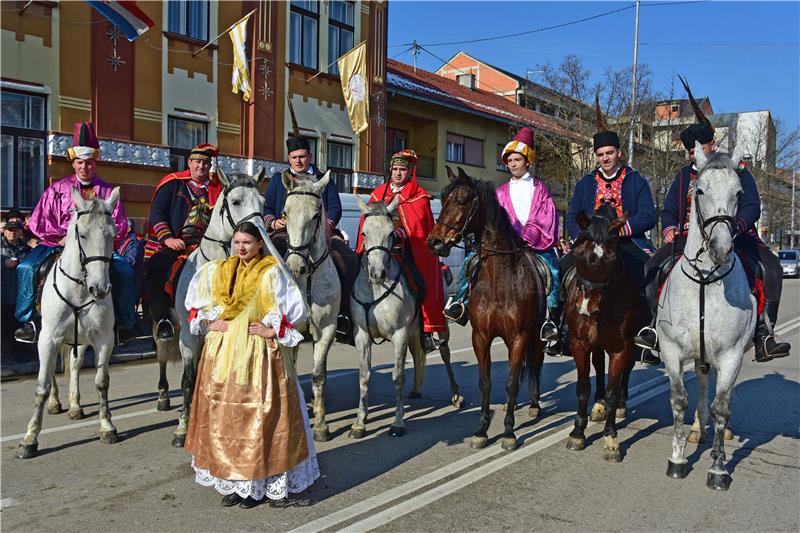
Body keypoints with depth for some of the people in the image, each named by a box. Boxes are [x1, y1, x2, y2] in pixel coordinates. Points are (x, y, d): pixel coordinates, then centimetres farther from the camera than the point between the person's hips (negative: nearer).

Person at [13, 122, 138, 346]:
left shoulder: (108, 192, 10)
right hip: (59, 244, 1)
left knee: (126, 272, -24)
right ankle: (28, 321, -5)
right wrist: (60, 238, -10)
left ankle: (124, 324, -11)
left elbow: (119, 226, 4)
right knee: (27, 268, -21)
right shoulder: (58, 189, 10)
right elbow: (38, 222, 6)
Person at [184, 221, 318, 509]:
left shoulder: (272, 272, -6)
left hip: (260, 353, -5)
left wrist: (272, 330, -15)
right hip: (222, 352, 5)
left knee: (260, 417, 1)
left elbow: (295, 311, -9)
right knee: (224, 416, 9)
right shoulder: (217, 270, 7)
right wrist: (209, 323, 2)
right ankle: (232, 480, 23)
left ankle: (259, 483, 14)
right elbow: (195, 303, 17)